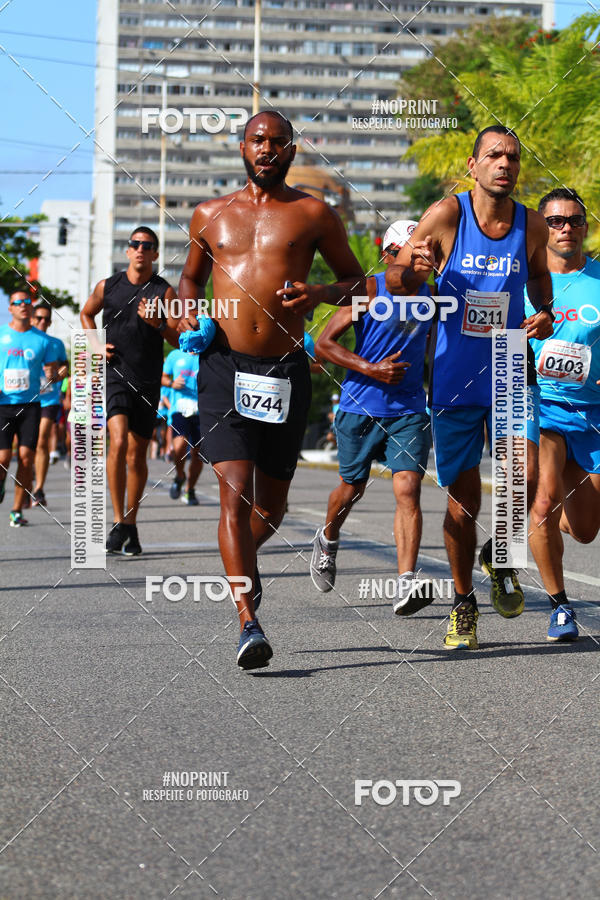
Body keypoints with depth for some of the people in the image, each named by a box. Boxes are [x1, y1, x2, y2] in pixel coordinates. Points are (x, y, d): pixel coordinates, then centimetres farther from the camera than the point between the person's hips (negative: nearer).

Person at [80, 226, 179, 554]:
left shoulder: (164, 291, 2)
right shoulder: (107, 287, 6)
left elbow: (180, 340, -1)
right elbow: (87, 314, 25)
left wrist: (158, 324, -19)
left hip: (148, 380, 1)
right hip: (114, 373, -1)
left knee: (137, 454, 7)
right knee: (118, 442, -21)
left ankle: (131, 525, 22)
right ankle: (118, 523, -15)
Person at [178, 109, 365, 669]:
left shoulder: (313, 214, 6)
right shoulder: (210, 215, 12)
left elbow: (355, 279, 13)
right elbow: (191, 275, 27)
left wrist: (319, 294, -8)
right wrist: (187, 311, 5)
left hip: (285, 371, 1)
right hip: (223, 366, -1)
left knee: (271, 505, 10)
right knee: (235, 492, -16)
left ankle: (242, 559, 45)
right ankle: (249, 624, -18)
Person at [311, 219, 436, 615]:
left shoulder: (431, 297, 8)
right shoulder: (369, 290, -6)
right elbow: (324, 343, -9)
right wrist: (371, 369, -18)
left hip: (409, 408, 2)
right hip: (361, 406, -2)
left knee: (408, 489, -14)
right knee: (352, 488, 12)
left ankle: (406, 585, -22)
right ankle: (328, 539, 45)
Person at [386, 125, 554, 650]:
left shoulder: (532, 225, 0)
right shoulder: (446, 216, -8)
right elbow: (395, 284, -5)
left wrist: (545, 313, 0)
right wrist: (411, 271, -29)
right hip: (454, 378, -1)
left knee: (525, 480, -17)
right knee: (463, 502, 3)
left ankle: (498, 556, 14)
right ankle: (464, 603, 23)